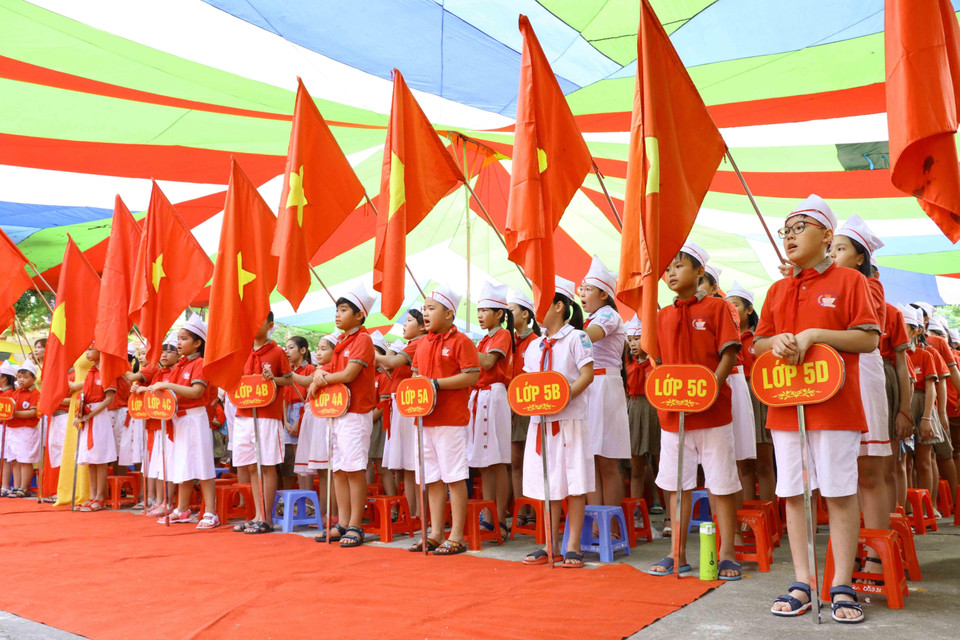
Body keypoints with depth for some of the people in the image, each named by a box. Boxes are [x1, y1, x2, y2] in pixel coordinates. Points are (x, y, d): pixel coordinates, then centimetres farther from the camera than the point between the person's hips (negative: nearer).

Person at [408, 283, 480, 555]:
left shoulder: (460, 341, -7)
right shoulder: (423, 344, 15)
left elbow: (473, 376, -14)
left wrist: (437, 383, -17)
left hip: (451, 420, -7)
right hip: (425, 419, 7)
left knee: (454, 477, -1)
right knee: (432, 478, 11)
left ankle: (456, 537, 7)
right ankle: (435, 533, 21)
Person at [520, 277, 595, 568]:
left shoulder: (576, 337, -3)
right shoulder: (533, 345, 15)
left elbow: (587, 374, -10)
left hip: (570, 418, -6)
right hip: (541, 421, 6)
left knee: (573, 483, -1)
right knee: (548, 484, 10)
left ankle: (573, 547, 8)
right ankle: (551, 546, 19)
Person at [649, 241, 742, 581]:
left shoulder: (716, 307, -1)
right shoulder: (662, 315, 12)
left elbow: (729, 353, -7)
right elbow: (656, 359, 13)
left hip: (713, 410, -4)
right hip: (673, 412, 5)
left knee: (722, 484, 4)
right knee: (676, 485, 10)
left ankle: (726, 555, 15)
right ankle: (678, 556, 20)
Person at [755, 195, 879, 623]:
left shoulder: (849, 281, 1)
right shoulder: (777, 290, 16)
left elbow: (870, 339, -5)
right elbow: (757, 344, 17)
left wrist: (816, 334, -16)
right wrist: (776, 342, -6)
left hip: (834, 404, -5)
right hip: (785, 406, 5)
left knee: (840, 493, 0)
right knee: (793, 494, 7)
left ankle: (842, 587, 11)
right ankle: (802, 584, 16)